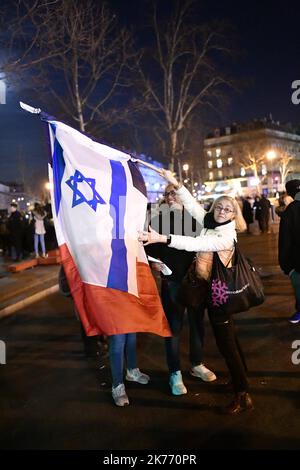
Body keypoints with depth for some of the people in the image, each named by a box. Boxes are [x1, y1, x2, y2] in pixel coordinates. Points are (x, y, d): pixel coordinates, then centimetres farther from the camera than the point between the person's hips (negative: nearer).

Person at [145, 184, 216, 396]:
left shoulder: (194, 217, 4)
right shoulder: (158, 220, 0)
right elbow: (150, 246, 5)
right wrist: (154, 262, -12)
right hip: (172, 280, -2)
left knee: (198, 322, 13)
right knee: (174, 326, 3)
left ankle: (197, 364, 33)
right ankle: (175, 373, 16)